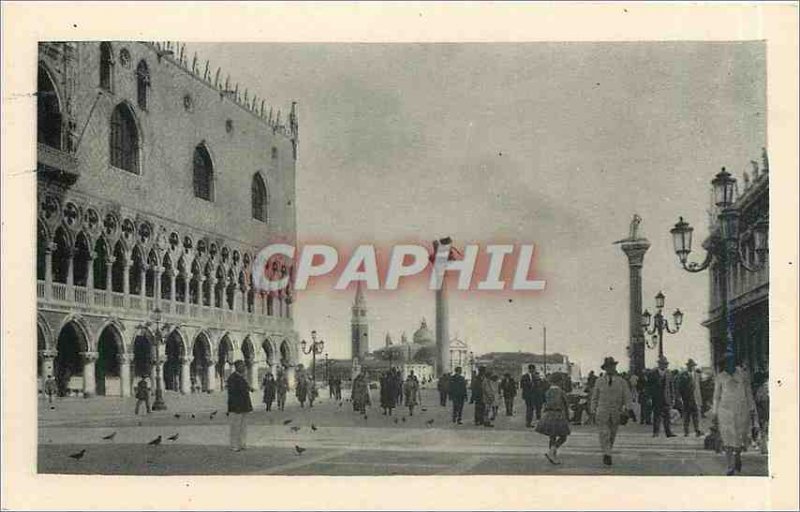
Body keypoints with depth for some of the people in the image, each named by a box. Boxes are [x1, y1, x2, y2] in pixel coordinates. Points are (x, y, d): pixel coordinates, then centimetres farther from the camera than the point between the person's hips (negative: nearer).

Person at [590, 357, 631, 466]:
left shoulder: (622, 382, 1)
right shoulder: (599, 382, 3)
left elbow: (627, 397, -3)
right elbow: (595, 397, 9)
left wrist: (625, 408, -21)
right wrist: (593, 411, 3)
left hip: (616, 414, 2)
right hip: (602, 412, -2)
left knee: (612, 436, 13)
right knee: (604, 433, -18)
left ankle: (606, 454, 32)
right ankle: (607, 455, -19)